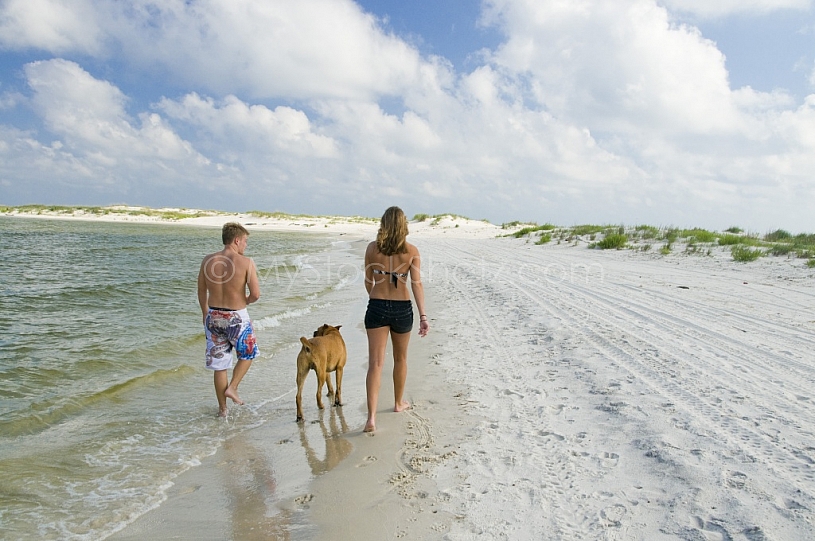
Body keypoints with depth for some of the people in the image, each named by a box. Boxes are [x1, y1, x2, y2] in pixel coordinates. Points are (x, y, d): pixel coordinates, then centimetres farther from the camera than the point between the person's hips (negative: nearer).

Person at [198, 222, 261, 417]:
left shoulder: (208, 260, -2)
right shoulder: (246, 262, -14)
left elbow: (201, 293, 6)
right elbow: (255, 294, -16)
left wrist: (205, 314, 21)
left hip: (214, 316, 4)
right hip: (237, 317, -4)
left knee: (219, 363, 14)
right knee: (247, 354, 24)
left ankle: (222, 408, 23)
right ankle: (232, 388, 13)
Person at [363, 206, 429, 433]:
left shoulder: (372, 248, -2)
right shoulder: (411, 251, -5)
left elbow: (368, 282, 6)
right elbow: (416, 284, -12)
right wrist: (423, 315, -13)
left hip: (376, 307, 0)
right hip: (402, 309, 0)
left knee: (375, 363, -1)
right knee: (400, 358, 21)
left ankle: (371, 417, -11)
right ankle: (399, 403, 40)